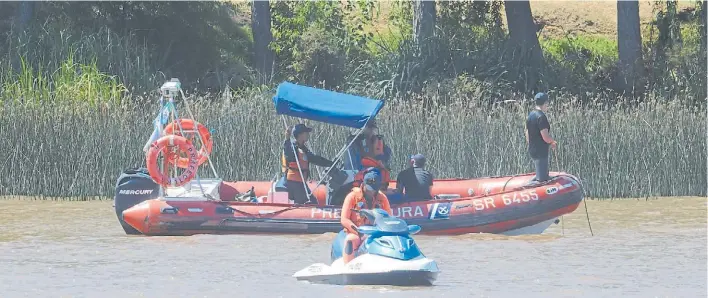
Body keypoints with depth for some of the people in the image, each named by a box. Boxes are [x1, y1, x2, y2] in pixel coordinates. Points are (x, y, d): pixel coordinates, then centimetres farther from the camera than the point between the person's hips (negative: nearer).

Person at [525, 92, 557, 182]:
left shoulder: (531, 115, 9)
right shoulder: (541, 117, -19)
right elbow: (546, 137, -22)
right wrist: (553, 142, -1)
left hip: (532, 150, 9)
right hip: (541, 151, -9)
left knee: (544, 175, 21)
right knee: (542, 179, -3)